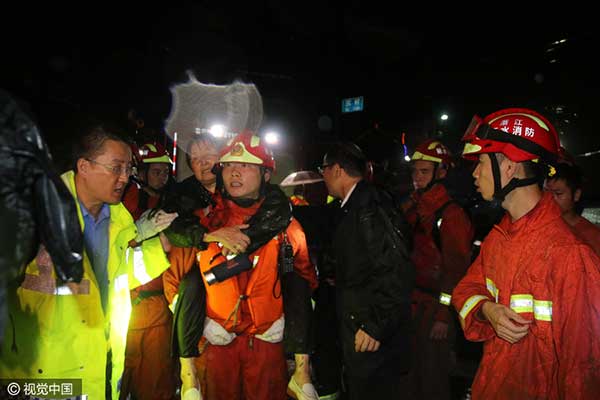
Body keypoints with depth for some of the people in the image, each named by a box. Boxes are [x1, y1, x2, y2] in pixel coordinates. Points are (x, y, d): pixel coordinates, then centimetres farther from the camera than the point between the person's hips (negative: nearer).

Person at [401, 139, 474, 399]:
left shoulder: (451, 214, -13)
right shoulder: (409, 209, 9)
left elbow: (456, 269, -15)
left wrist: (443, 316, -15)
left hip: (435, 309, -7)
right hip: (409, 306, 7)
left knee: (433, 379, 9)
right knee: (410, 374, 20)